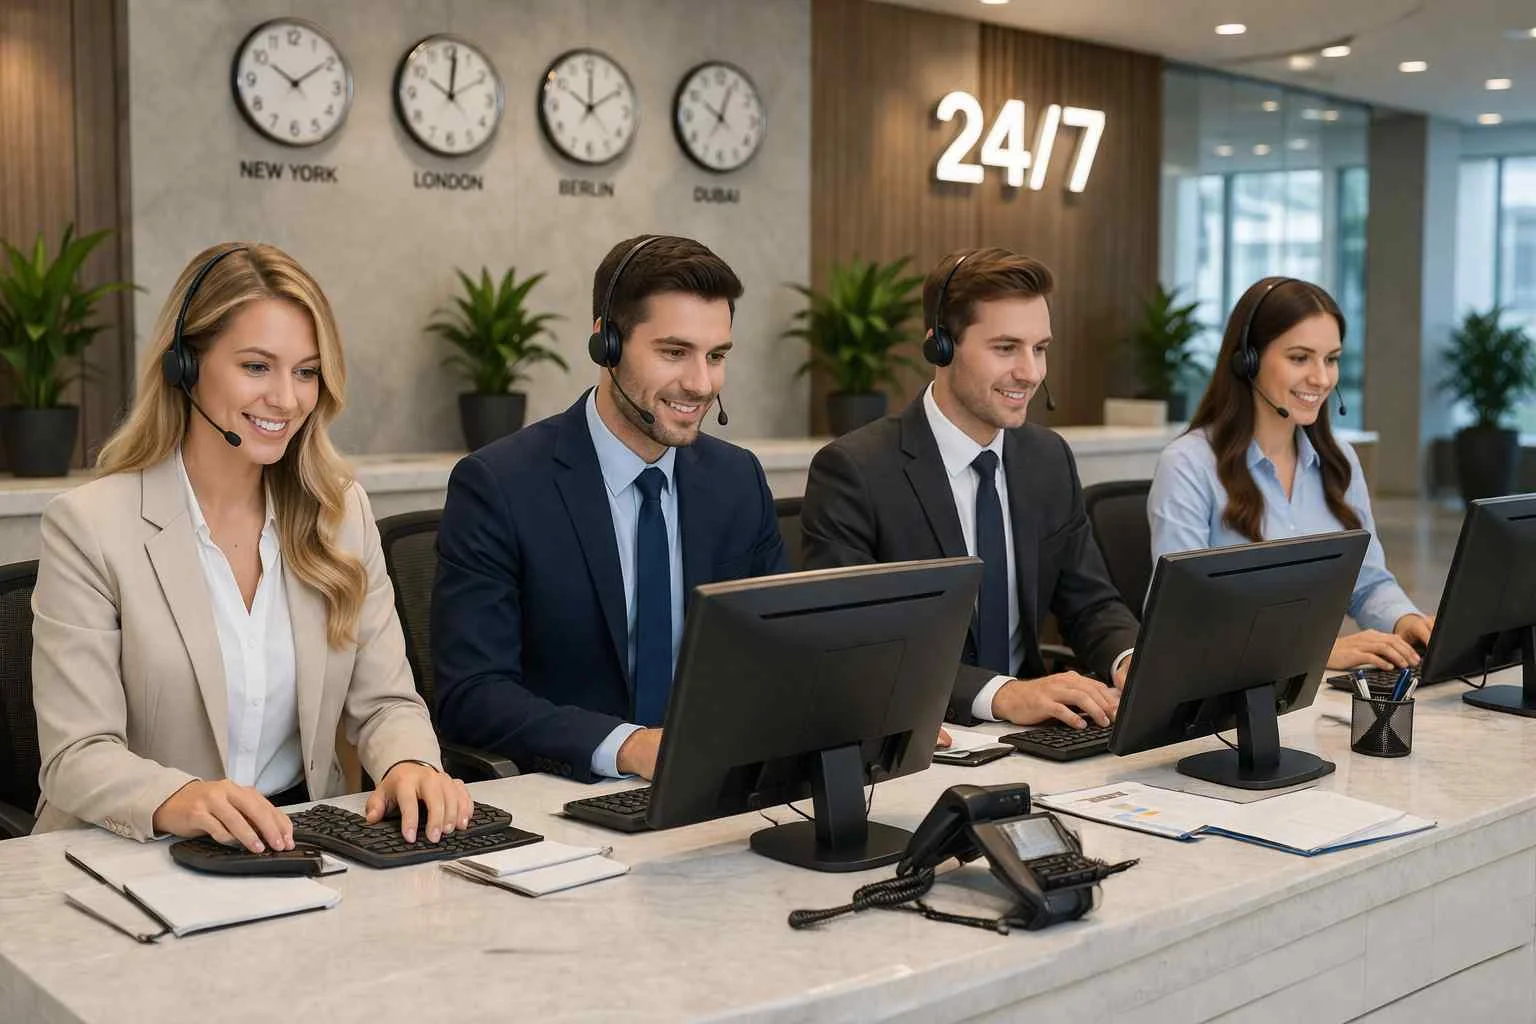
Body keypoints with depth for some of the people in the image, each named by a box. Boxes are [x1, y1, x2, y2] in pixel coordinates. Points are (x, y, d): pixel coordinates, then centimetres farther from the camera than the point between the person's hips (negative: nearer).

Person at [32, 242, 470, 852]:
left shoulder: (342, 512, 7)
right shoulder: (89, 527, -7)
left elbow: (385, 702, 5)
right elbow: (75, 757, -11)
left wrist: (409, 766, -18)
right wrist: (180, 801, -32)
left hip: (305, 845, 3)